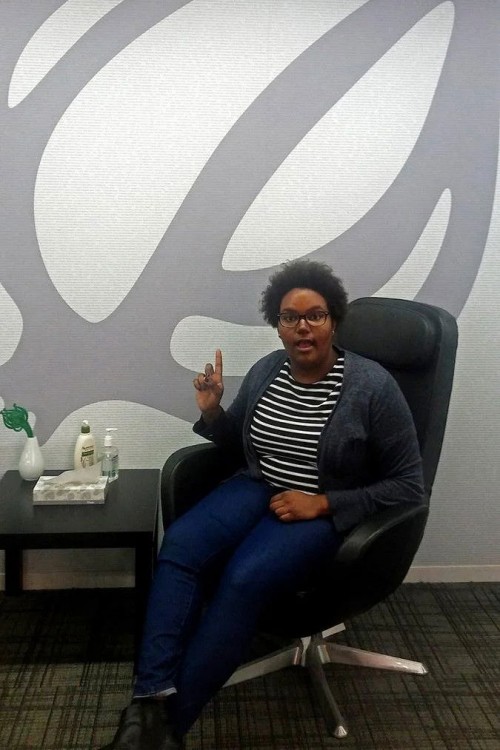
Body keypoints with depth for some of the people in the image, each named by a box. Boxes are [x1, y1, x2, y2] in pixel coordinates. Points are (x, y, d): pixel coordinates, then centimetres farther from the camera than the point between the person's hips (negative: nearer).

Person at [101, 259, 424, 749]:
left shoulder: (373, 387, -12)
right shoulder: (264, 371, 3)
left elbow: (408, 486, -10)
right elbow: (236, 441, 19)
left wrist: (322, 504, -18)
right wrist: (211, 411, -3)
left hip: (325, 511, -4)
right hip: (258, 487, 5)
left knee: (243, 578, -32)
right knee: (179, 545, -25)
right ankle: (151, 700, -31)